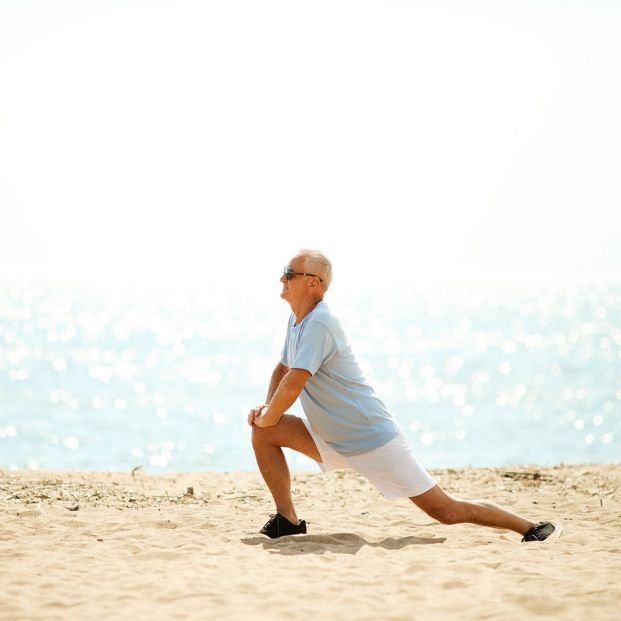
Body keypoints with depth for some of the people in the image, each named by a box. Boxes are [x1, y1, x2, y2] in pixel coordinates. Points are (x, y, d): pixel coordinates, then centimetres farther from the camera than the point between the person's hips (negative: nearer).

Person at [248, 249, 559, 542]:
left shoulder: (319, 324, -22)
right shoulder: (297, 320, 8)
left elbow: (293, 385, -29)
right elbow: (282, 369, 24)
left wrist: (266, 417, -11)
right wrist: (266, 407, 6)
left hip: (373, 439, -9)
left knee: (446, 511, -7)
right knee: (264, 434, 0)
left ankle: (530, 527, 3)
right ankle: (287, 520, 6)